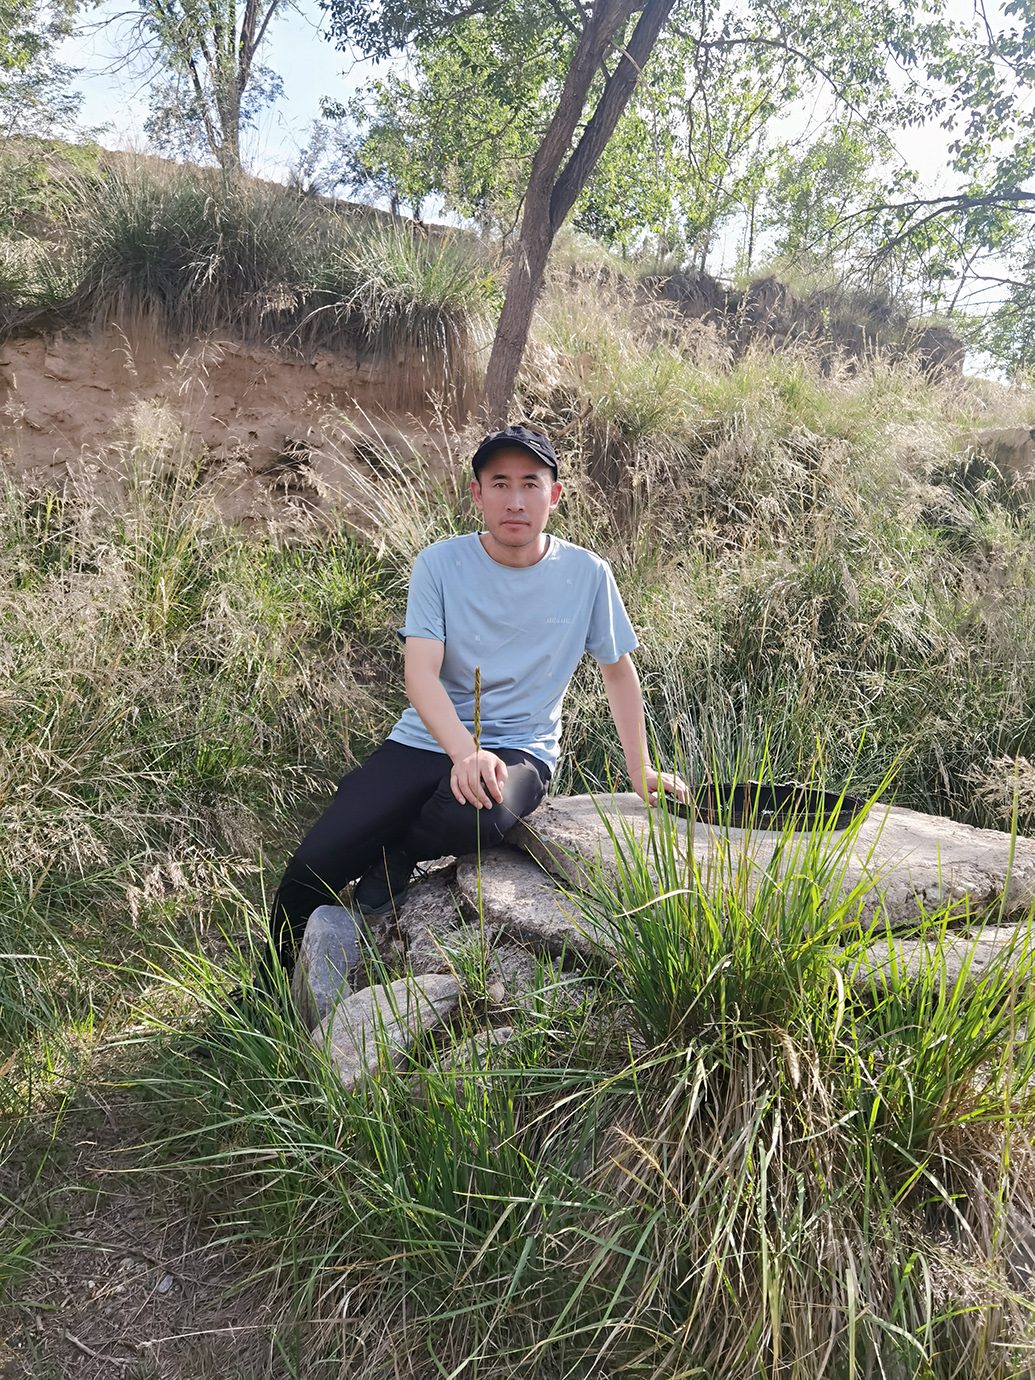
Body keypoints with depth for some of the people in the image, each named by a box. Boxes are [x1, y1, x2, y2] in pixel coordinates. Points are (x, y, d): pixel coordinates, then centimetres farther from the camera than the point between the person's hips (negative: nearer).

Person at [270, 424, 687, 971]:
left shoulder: (588, 574, -1)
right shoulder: (440, 564, -4)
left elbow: (618, 669, 13)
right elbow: (421, 675, -13)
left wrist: (641, 771, 12)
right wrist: (465, 751, -32)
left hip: (520, 748, -1)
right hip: (426, 741, 1)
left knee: (475, 815, -38)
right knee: (311, 869, -13)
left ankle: (396, 855, -1)